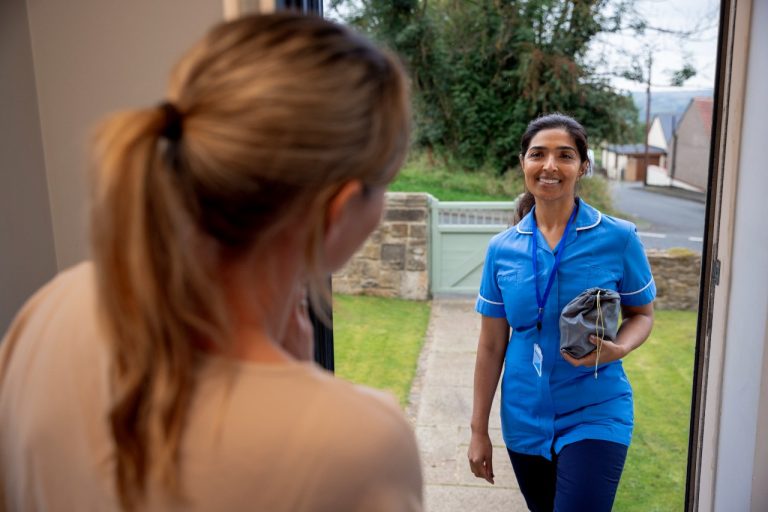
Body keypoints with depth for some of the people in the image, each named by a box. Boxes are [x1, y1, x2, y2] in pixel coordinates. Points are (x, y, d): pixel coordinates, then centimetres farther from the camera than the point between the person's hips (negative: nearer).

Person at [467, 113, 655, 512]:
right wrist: (479, 430, 3)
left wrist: (617, 349, -20)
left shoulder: (618, 238, -10)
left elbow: (642, 314, 3)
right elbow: (491, 345, 1)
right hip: (525, 420, 3)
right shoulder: (502, 249, -4)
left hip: (596, 415, -2)